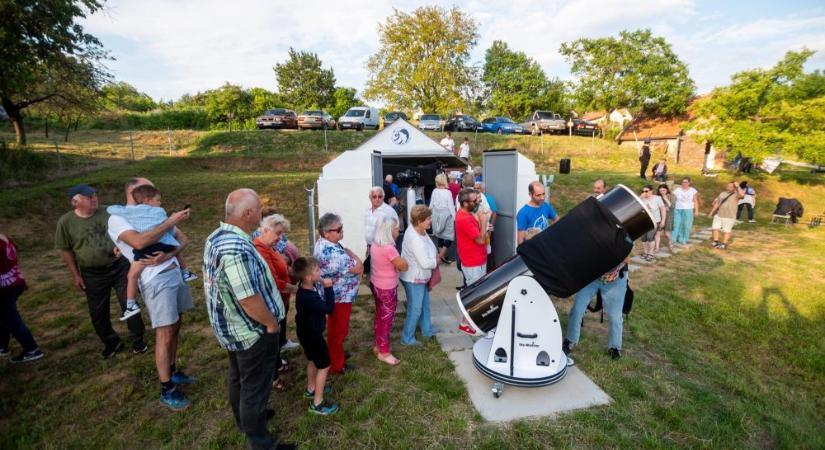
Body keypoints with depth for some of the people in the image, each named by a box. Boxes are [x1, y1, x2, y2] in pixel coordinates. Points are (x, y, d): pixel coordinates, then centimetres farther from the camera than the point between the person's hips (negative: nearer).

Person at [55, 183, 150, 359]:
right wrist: (75, 275, 0)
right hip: (92, 274, 0)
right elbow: (66, 250, 0)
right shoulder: (66, 222, -7)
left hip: (119, 266, 0)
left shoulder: (108, 213, -6)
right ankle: (112, 343, 30)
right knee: (98, 313, 9)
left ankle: (138, 340, 21)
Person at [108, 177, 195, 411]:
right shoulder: (117, 219, -5)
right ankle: (167, 391, 12)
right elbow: (139, 242, -26)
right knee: (165, 334, -1)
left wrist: (168, 254, -13)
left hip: (176, 272, 7)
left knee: (176, 326, 17)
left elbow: (183, 239, 7)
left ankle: (172, 372, 35)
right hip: (156, 280, -7)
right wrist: (170, 221, -18)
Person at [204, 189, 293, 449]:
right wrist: (271, 323, -16)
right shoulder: (237, 249, -33)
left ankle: (244, 419, 49)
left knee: (237, 378, 27)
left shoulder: (216, 238, 0)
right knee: (255, 387, 8)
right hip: (251, 332, -10)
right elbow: (249, 300, -32)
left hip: (230, 328, 10)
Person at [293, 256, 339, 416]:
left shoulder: (306, 287, -7)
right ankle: (317, 403, 13)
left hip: (308, 332, 10)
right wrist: (328, 288, -26)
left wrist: (323, 286, 0)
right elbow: (329, 308, -29)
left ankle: (311, 389, 46)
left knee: (313, 361, 27)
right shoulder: (308, 297, -36)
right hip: (312, 334, -10)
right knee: (324, 366, 3)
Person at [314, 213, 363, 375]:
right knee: (339, 330, 8)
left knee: (335, 328, 26)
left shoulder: (322, 243, -1)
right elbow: (358, 268, -25)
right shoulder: (333, 252, -34)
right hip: (340, 297, -10)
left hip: (333, 294, 10)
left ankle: (335, 354, 45)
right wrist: (351, 254, -10)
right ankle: (336, 365, 26)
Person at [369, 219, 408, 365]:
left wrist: (395, 263, -1)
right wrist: (400, 260, -2)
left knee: (379, 316, 22)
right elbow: (404, 266, -21)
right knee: (386, 320, 6)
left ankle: (378, 345, 37)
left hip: (375, 284, 9)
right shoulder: (388, 248, -29)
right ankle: (384, 353, 20)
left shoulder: (375, 244, 0)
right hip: (387, 289, -9)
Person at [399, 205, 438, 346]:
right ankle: (407, 338, 23)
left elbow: (427, 250, 15)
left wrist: (434, 255, -1)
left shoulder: (418, 230, -3)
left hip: (420, 276, 10)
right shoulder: (415, 239, -33)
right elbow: (425, 263, -30)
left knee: (425, 304, 24)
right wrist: (436, 261, -11)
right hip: (414, 279, -10)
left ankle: (427, 330, 43)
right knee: (415, 309, 5)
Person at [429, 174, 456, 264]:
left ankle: (441, 254, 24)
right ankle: (441, 255, -5)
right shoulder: (448, 192, -14)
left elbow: (431, 205, 4)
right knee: (449, 236, 4)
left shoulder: (434, 191, -2)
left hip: (437, 215, 5)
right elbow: (451, 206, -13)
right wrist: (454, 218, -8)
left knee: (439, 234, 16)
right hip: (446, 215, -5)